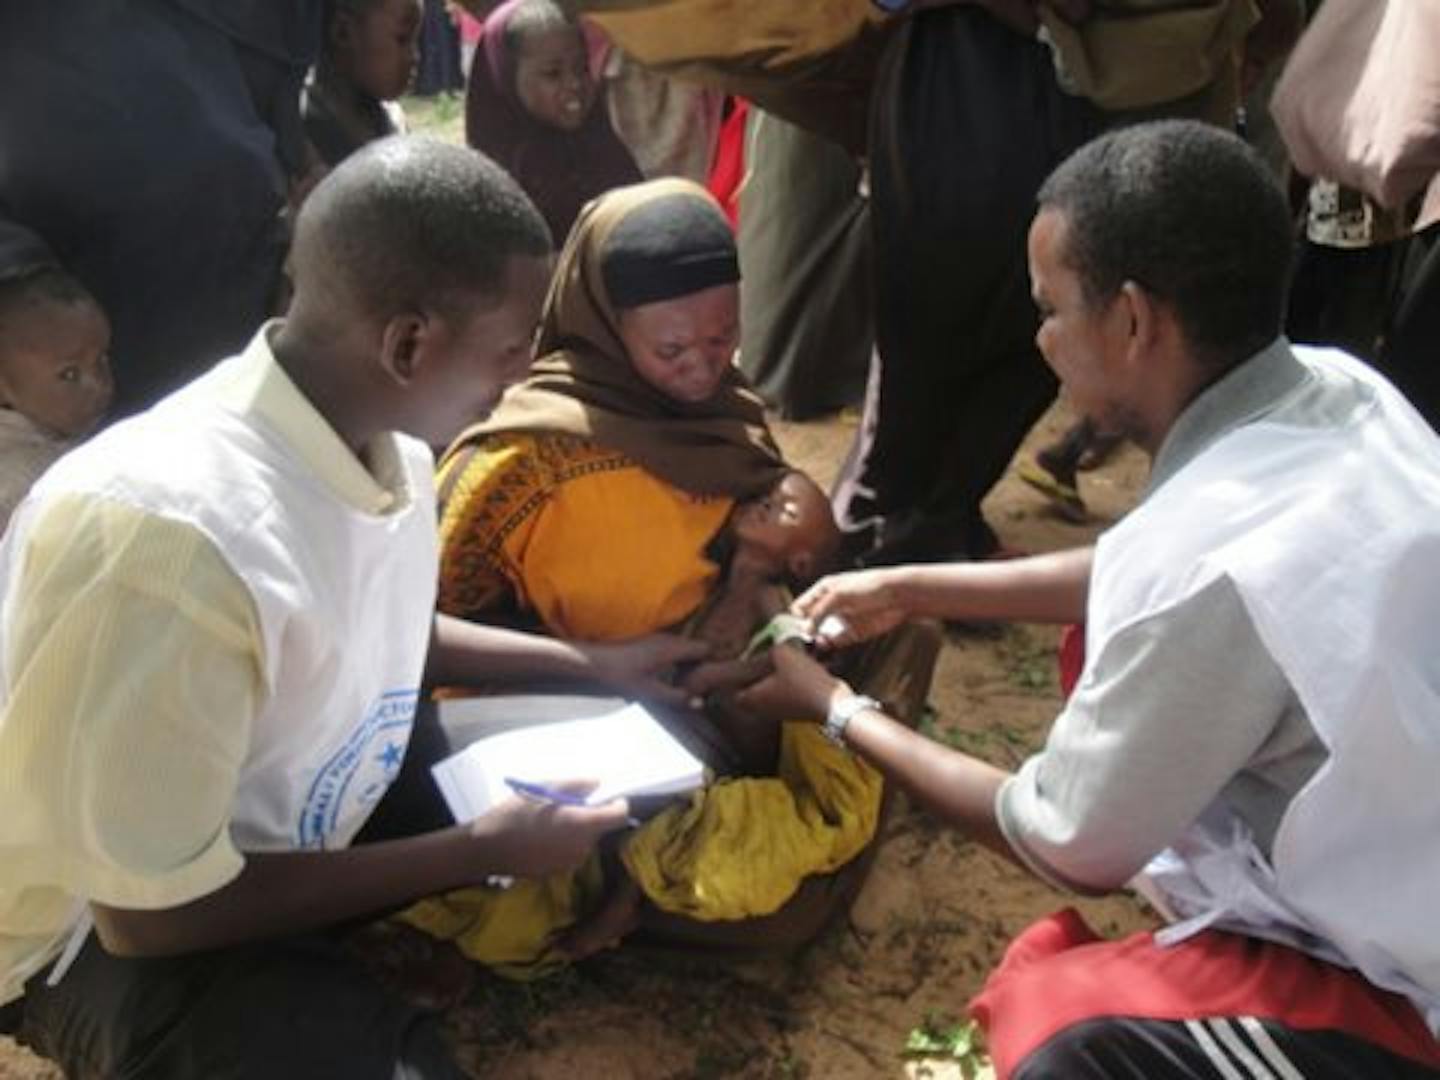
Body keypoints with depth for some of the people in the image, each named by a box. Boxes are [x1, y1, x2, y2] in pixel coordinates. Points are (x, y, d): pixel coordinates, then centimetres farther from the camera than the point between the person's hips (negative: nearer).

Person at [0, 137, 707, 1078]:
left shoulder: (382, 439, -11)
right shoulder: (167, 538, -36)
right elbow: (154, 909, -27)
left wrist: (594, 666, 4)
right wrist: (487, 851, -22)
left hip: (302, 803, 8)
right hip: (112, 926, -7)